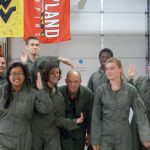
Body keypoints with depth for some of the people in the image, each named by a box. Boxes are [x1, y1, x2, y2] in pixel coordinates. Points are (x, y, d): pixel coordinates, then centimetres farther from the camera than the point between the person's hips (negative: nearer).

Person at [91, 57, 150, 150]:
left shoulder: (131, 90, -5)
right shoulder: (101, 90, -3)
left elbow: (140, 113, -7)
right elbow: (96, 117, 0)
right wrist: (95, 139, -2)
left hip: (124, 136, 0)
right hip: (105, 136, 0)